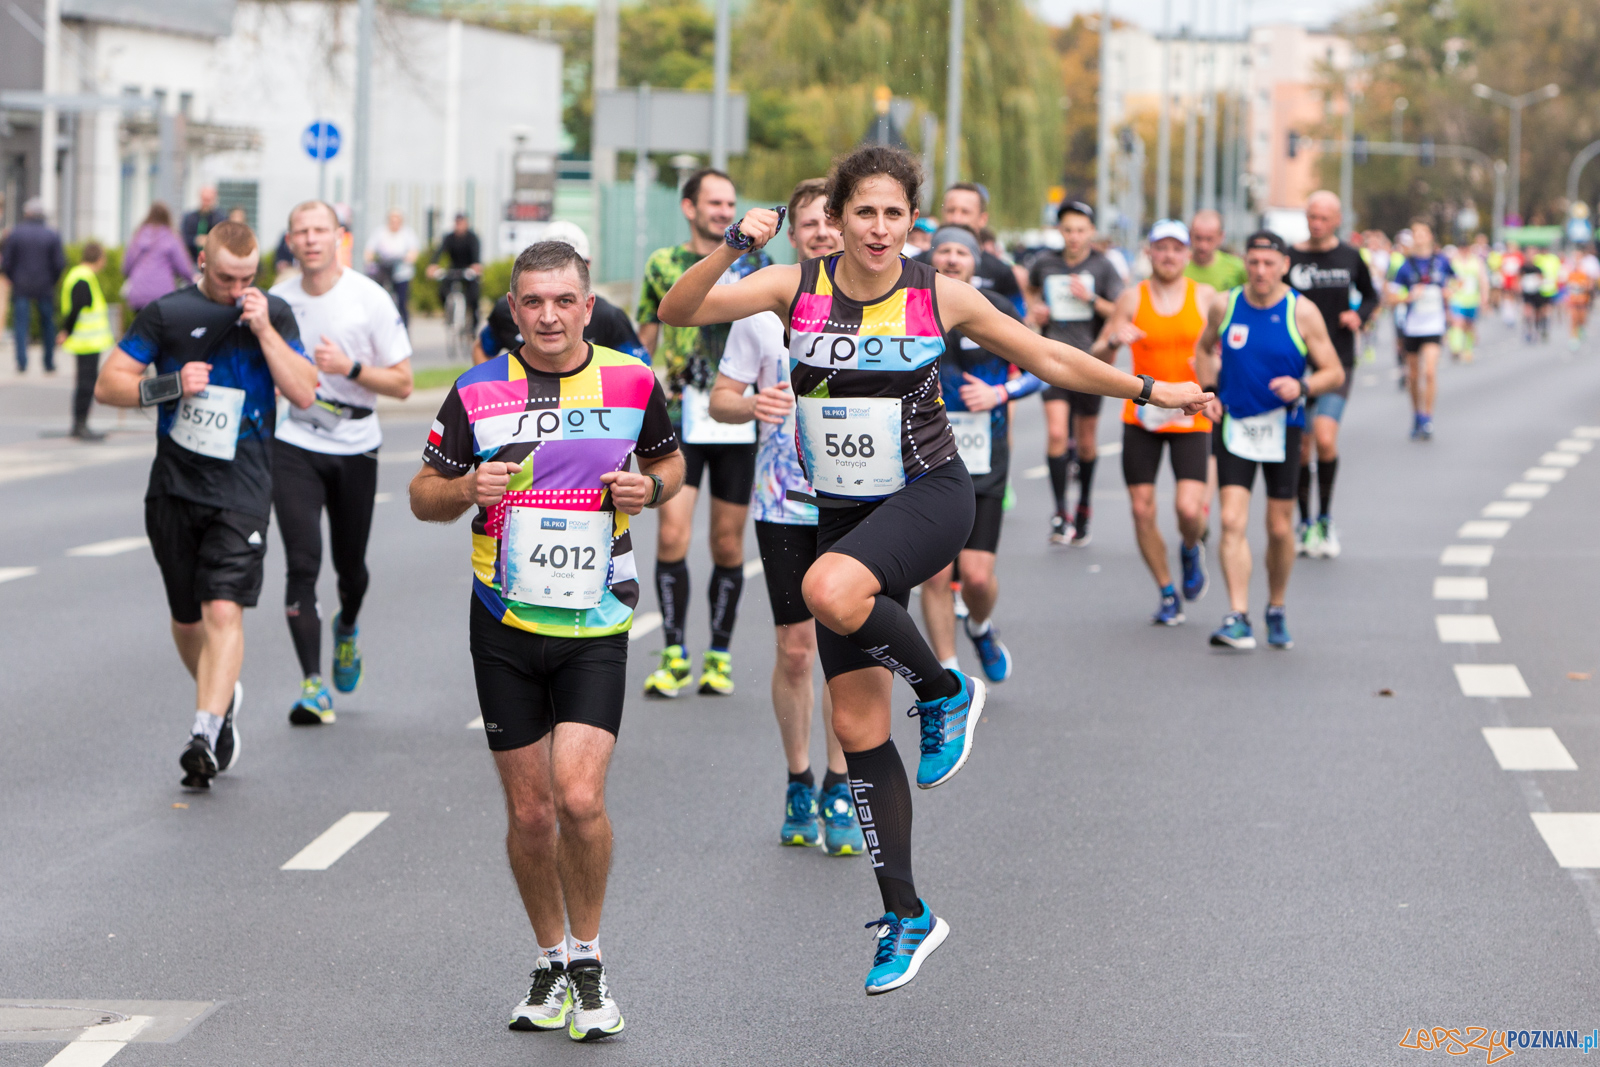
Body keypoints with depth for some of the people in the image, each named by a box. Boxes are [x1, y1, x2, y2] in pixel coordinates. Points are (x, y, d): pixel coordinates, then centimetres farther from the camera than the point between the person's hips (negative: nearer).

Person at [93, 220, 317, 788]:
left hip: (241, 491, -2)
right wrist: (170, 384, -14)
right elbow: (107, 384, 2)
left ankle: (205, 735, -22)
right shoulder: (166, 314, 2)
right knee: (186, 617, 11)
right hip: (174, 488, 2)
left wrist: (264, 330, -12)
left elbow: (304, 393, -3)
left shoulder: (273, 315, 5)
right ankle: (222, 698, 38)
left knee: (224, 609, -17)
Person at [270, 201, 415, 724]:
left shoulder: (370, 299, -6)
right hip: (294, 445, 1)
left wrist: (349, 367, -19)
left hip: (355, 448, 0)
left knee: (350, 565, 11)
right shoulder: (278, 300, 2)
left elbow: (402, 383, -5)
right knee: (302, 563, -12)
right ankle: (313, 685, -10)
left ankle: (347, 629, 46)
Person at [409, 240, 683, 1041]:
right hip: (505, 624, 1)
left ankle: (588, 960, 4)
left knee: (579, 797, -16)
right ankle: (550, 963, 25)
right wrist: (466, 489, -15)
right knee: (529, 812, 5)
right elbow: (423, 495, 6)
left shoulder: (632, 382, 0)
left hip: (596, 625, -1)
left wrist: (650, 486, -6)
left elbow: (668, 461, 17)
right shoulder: (477, 392, -1)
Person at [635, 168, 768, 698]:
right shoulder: (663, 265, 7)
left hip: (739, 421, 0)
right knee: (672, 535, -10)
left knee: (728, 545, 5)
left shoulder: (754, 264, 6)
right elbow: (643, 343, 14)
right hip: (679, 419, 0)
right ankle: (674, 656, -2)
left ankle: (719, 656, 17)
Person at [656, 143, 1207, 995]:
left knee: (831, 590, -36)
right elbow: (677, 312, -12)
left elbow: (1047, 357, 6)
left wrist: (1148, 391, 10)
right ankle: (906, 916, 15)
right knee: (857, 727, 3)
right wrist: (733, 247, -27)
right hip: (841, 512, 3)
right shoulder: (797, 288, -4)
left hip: (929, 496, -3)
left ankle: (945, 692, -8)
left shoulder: (940, 297, -7)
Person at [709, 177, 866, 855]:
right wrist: (753, 405, -17)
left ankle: (839, 789, 8)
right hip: (784, 501, 0)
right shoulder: (762, 308, 1)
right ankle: (798, 785, 18)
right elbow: (720, 399, 5)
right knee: (795, 650, 2)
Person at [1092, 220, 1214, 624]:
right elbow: (1099, 358, 3)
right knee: (1142, 510, -2)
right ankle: (1168, 594, 15)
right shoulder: (1132, 298, 2)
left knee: (1189, 508, -16)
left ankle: (1191, 551, 21)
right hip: (1141, 416, 1)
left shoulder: (1205, 296, 2)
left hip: (1190, 419, -1)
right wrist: (1114, 340, -18)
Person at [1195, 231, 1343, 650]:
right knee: (1232, 521, -13)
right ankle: (1237, 618, -17)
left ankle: (1276, 611, 28)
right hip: (1233, 424, 1)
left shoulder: (1302, 313, -8)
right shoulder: (1224, 305, -1)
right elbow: (1204, 348, 19)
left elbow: (1334, 373, -4)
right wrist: (1207, 391, 3)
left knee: (1280, 528, 7)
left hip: (1282, 426, -1)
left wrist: (1302, 386, -23)